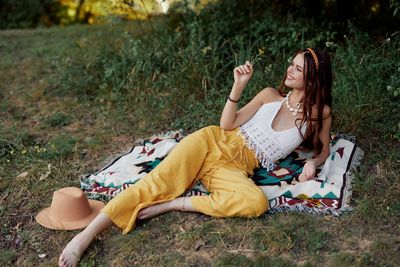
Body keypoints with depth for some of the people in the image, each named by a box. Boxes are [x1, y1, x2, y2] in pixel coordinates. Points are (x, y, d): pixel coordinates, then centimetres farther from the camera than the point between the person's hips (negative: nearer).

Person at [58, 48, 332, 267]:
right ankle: (86, 235, -27)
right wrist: (238, 87, -5)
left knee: (257, 202, -36)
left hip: (236, 168, 0)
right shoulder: (271, 95, 11)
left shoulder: (319, 113, 9)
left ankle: (171, 204, -26)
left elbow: (324, 150, 21)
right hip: (213, 142, 1)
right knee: (158, 181, -24)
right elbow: (227, 125, 6)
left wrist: (312, 163, -2)